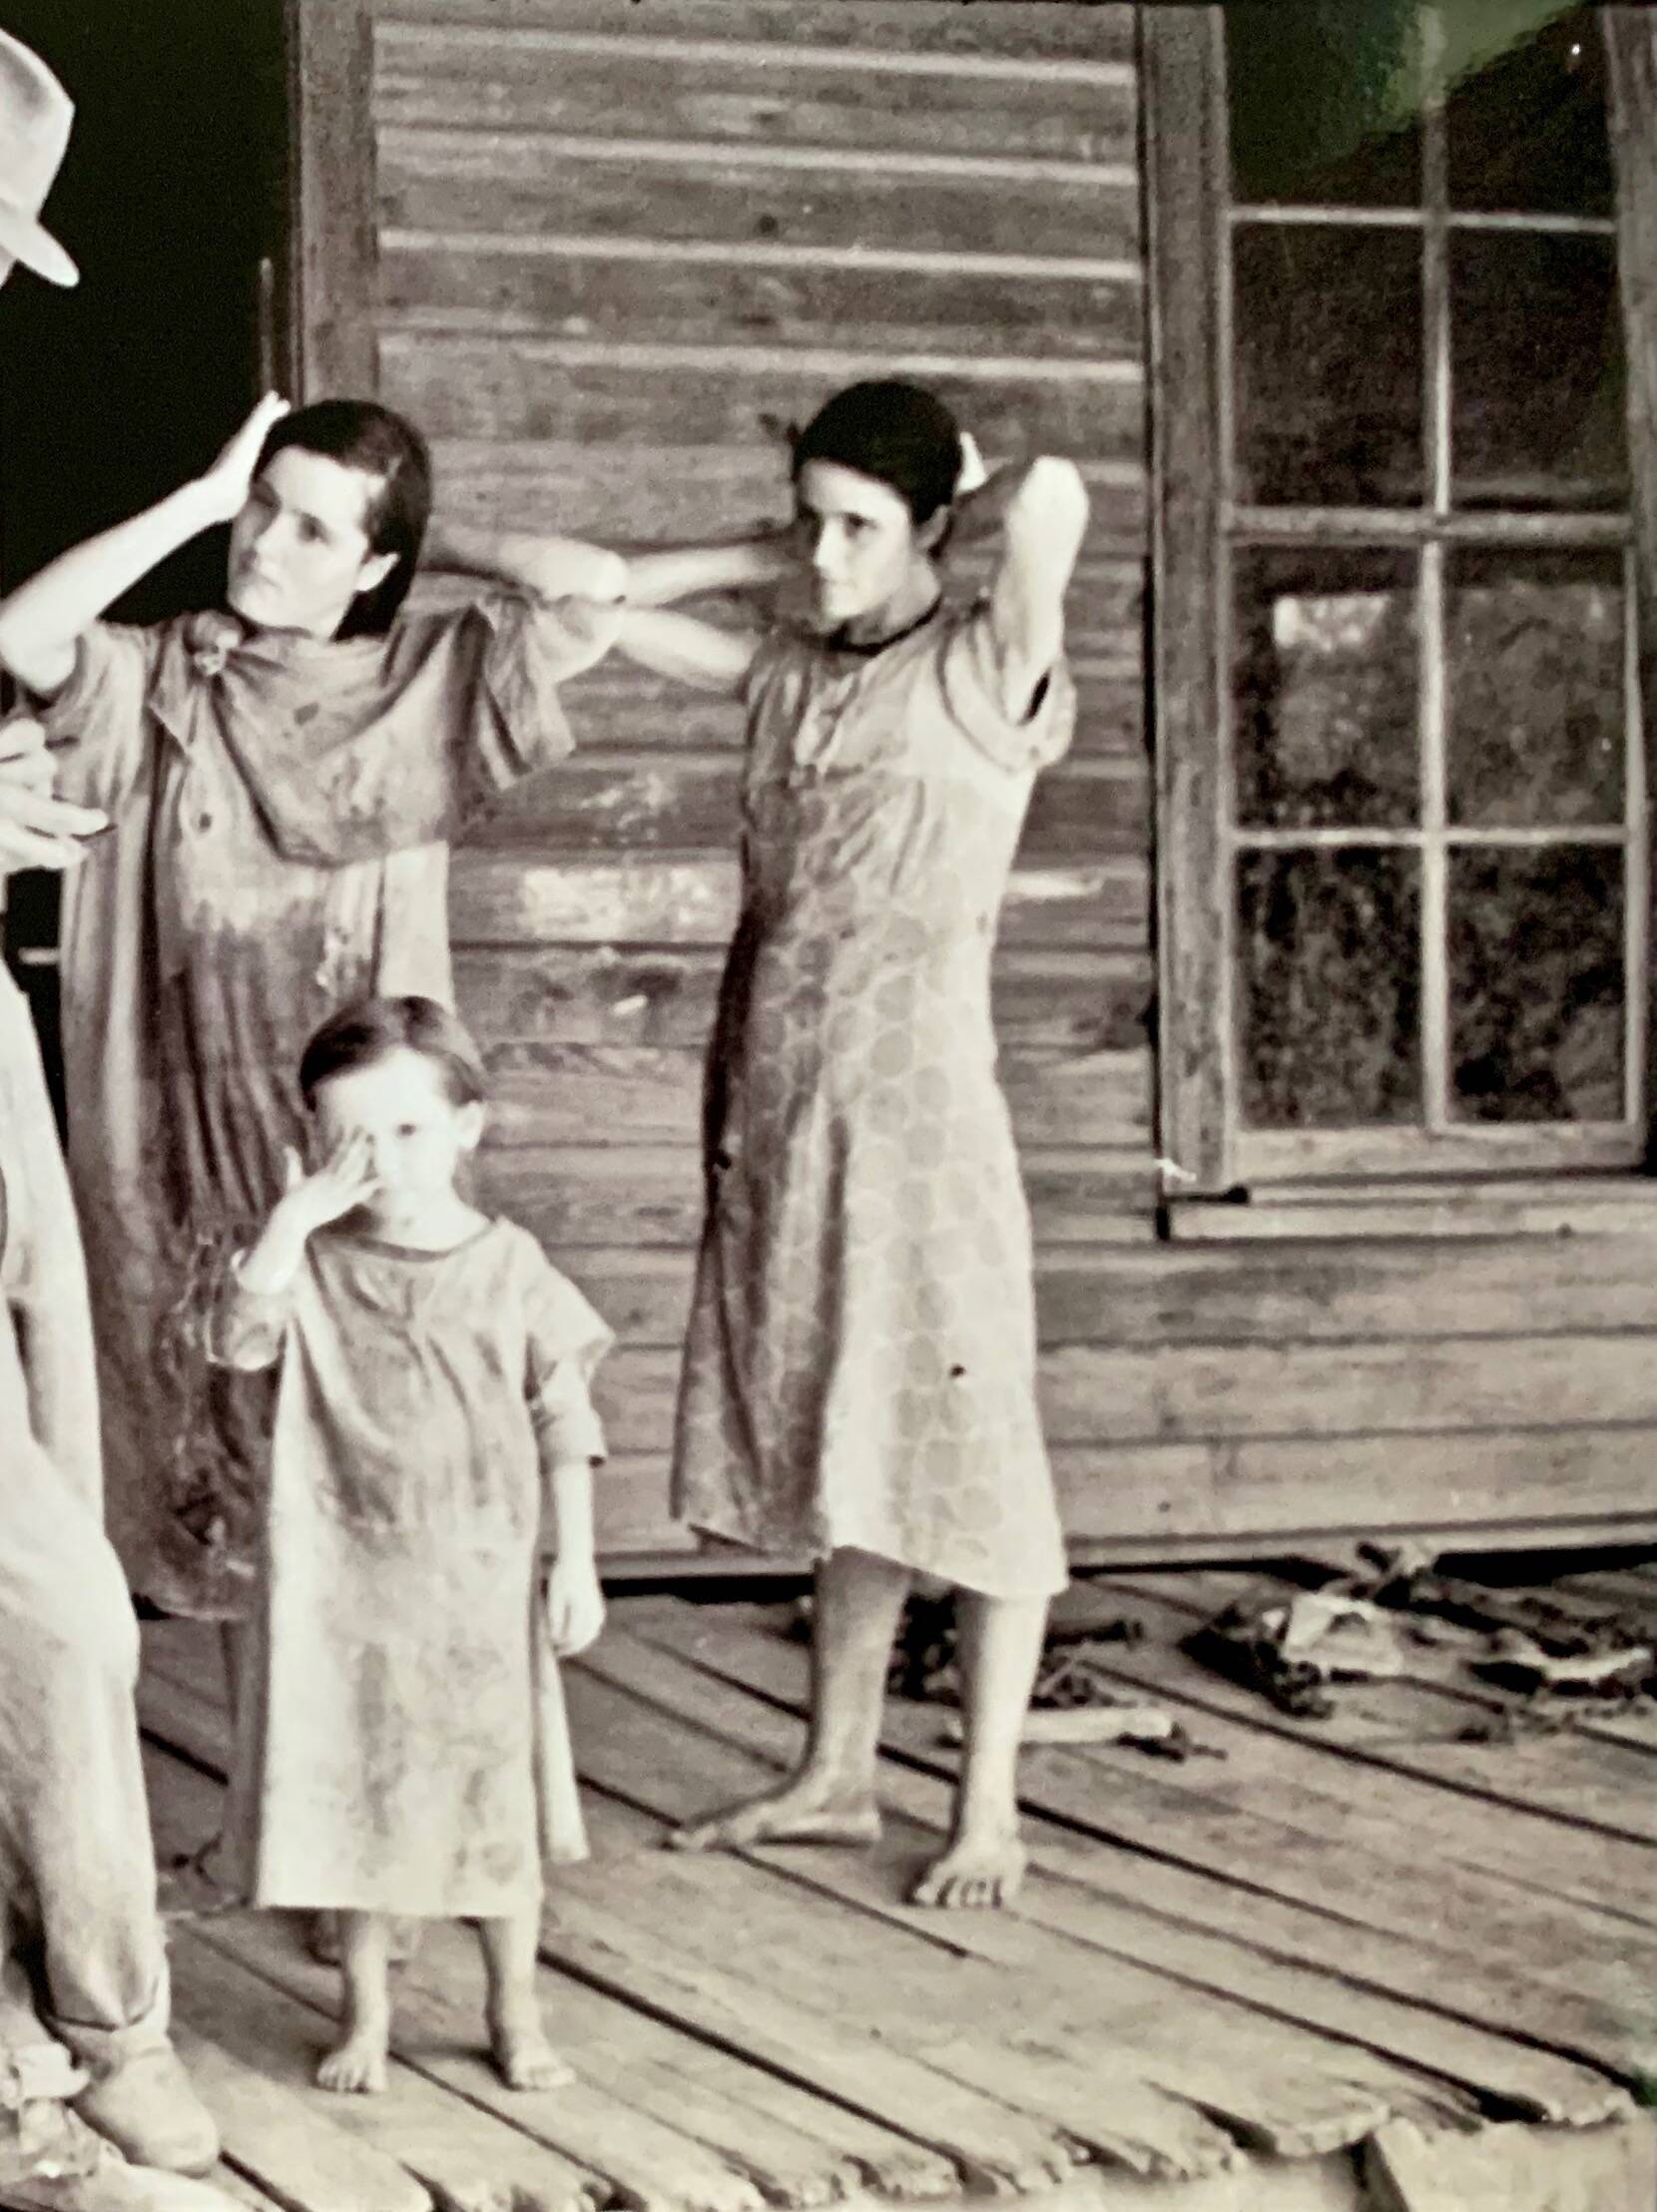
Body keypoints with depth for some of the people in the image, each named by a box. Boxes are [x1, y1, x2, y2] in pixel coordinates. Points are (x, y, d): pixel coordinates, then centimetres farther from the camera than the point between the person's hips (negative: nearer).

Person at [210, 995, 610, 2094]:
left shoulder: (512, 1270, -4)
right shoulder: (316, 1263, -2)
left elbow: (565, 1427, -1)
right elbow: (240, 1338, -19)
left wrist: (576, 1562, -4)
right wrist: (292, 1217, -25)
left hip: (480, 1586, -1)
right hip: (343, 1588, 1)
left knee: (495, 1799, 8)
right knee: (351, 1796, 8)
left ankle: (517, 2011, 25)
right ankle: (367, 2013, 24)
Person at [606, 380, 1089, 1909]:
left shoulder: (984, 675, -7)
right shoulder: (788, 674, 11)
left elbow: (1053, 492, -25)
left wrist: (933, 538, -4)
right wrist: (773, 561, 11)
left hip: (916, 1106, -6)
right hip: (780, 1108, 6)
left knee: (965, 1444, 0)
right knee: (836, 1450, 14)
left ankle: (989, 1810, 7)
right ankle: (837, 1776, 24)